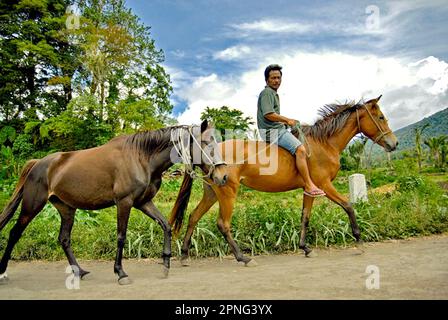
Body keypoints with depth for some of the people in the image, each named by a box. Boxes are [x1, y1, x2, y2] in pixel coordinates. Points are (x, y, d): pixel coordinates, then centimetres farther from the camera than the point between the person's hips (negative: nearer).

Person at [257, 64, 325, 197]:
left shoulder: (274, 94, 22)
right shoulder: (267, 93, -10)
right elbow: (268, 114, -22)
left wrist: (285, 121, 12)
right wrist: (287, 120, -13)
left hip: (279, 129, 11)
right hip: (272, 131, -11)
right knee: (300, 149, -24)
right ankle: (309, 186, -23)